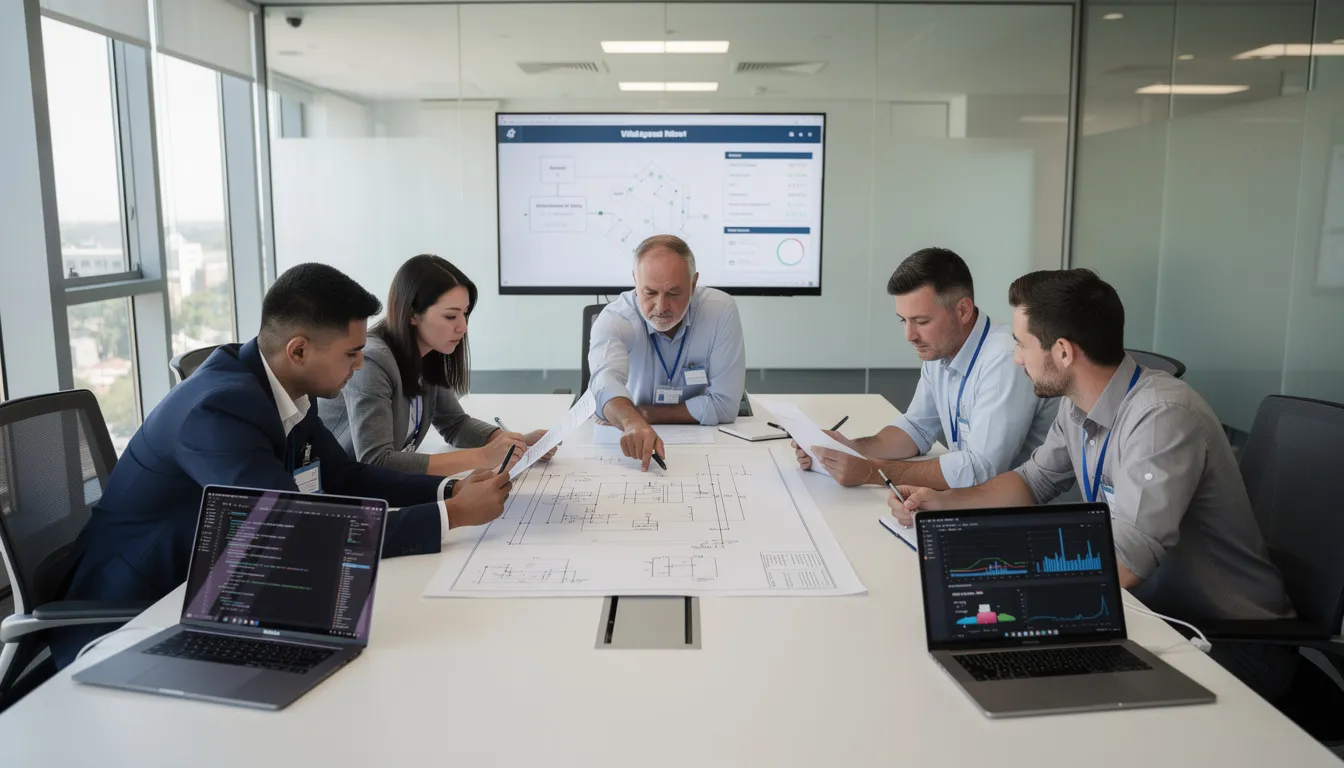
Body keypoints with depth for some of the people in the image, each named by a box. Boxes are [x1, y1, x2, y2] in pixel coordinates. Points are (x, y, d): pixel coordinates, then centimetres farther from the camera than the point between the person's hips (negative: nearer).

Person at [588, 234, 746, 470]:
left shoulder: (721, 311, -13)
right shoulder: (614, 320, -16)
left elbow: (723, 403, -13)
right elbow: (607, 382, -35)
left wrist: (645, 413, -15)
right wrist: (632, 423, -54)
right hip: (627, 443, 0)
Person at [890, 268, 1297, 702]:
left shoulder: (1162, 417, -28)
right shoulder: (1078, 406, -2)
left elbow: (1123, 563, -33)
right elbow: (1034, 481, 12)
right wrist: (943, 503, -3)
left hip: (1232, 642, -7)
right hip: (1155, 614, 7)